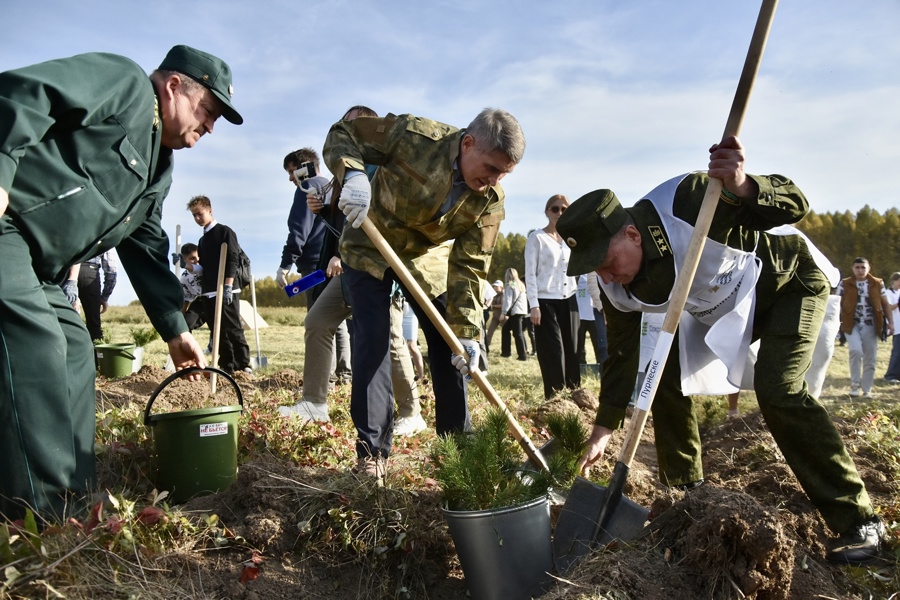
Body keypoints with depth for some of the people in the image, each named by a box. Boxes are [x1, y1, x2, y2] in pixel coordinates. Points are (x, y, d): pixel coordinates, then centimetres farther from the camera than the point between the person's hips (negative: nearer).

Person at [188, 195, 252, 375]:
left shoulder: (225, 231, -2)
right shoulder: (202, 240, 20)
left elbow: (232, 260, -11)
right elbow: (202, 267, 21)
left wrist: (228, 286, -19)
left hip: (226, 291, -7)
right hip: (209, 293, 7)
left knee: (233, 329, -8)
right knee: (219, 332, 6)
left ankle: (243, 365, -5)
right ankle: (227, 366, 10)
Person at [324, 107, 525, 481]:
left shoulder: (490, 200, -19)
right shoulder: (414, 136, -30)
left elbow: (469, 266, -18)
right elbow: (342, 134, -21)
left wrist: (466, 331, -25)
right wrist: (352, 173, -43)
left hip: (428, 257, 4)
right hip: (370, 248, -3)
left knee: (450, 345, 1)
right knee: (373, 338, -14)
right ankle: (370, 451, -4)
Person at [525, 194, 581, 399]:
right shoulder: (536, 238, -2)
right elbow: (530, 273, -8)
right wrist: (534, 305, -13)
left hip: (569, 300, 5)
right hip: (546, 301, -5)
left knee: (572, 350, 4)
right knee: (553, 352, -7)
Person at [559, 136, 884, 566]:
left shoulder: (686, 202, -37)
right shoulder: (619, 289, -18)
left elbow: (794, 205, -32)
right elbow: (622, 354, -8)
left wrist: (740, 188, -55)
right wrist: (602, 432, -6)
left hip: (791, 281, -6)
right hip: (722, 309, 6)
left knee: (777, 389, -24)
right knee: (666, 376, -2)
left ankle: (858, 522, -9)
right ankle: (685, 492, 17)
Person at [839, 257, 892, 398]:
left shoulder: (878, 284, 8)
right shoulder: (845, 284, 3)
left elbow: (885, 304, 11)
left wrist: (890, 322, 2)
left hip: (870, 326, 2)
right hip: (852, 325, -2)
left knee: (870, 359, 5)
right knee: (856, 350, -23)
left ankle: (867, 390, 17)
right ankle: (855, 385, -7)